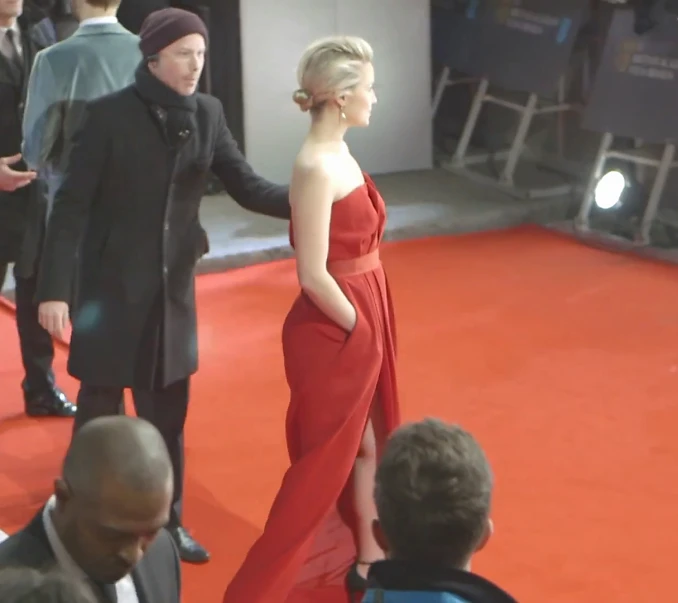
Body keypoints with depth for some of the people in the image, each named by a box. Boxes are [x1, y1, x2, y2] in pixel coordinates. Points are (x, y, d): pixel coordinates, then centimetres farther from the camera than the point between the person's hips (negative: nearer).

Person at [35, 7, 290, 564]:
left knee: (168, 410, 13)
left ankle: (166, 521, 28)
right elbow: (72, 205, -13)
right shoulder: (111, 115, -13)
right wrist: (54, 288, -18)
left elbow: (247, 186, -1)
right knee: (99, 408, 6)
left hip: (174, 286, 4)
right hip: (112, 284, -4)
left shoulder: (207, 114, 0)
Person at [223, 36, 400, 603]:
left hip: (362, 320, 9)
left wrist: (372, 325, 13)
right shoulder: (317, 168, -23)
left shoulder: (339, 153, 5)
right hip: (333, 331, -9)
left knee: (365, 443, 20)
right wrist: (360, 328, -12)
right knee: (323, 461, 2)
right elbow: (314, 276, -23)